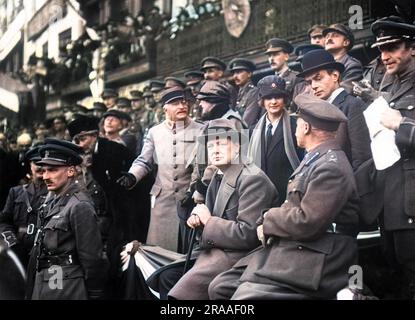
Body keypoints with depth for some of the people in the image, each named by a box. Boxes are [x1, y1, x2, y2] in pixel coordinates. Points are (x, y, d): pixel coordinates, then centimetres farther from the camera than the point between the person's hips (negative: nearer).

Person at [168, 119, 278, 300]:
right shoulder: (218, 177, 12)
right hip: (214, 250, 9)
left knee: (179, 291, -21)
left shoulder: (252, 179, -15)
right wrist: (199, 220, 0)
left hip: (237, 257, -9)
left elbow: (247, 234, -21)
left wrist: (208, 221, -11)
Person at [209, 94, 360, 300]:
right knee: (220, 286, 3)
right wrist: (271, 220, 0)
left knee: (243, 295, -23)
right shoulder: (315, 159, 16)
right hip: (287, 247, 10)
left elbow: (305, 222, -22)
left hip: (310, 261, -10)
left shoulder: (331, 167, -17)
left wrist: (268, 220, -6)